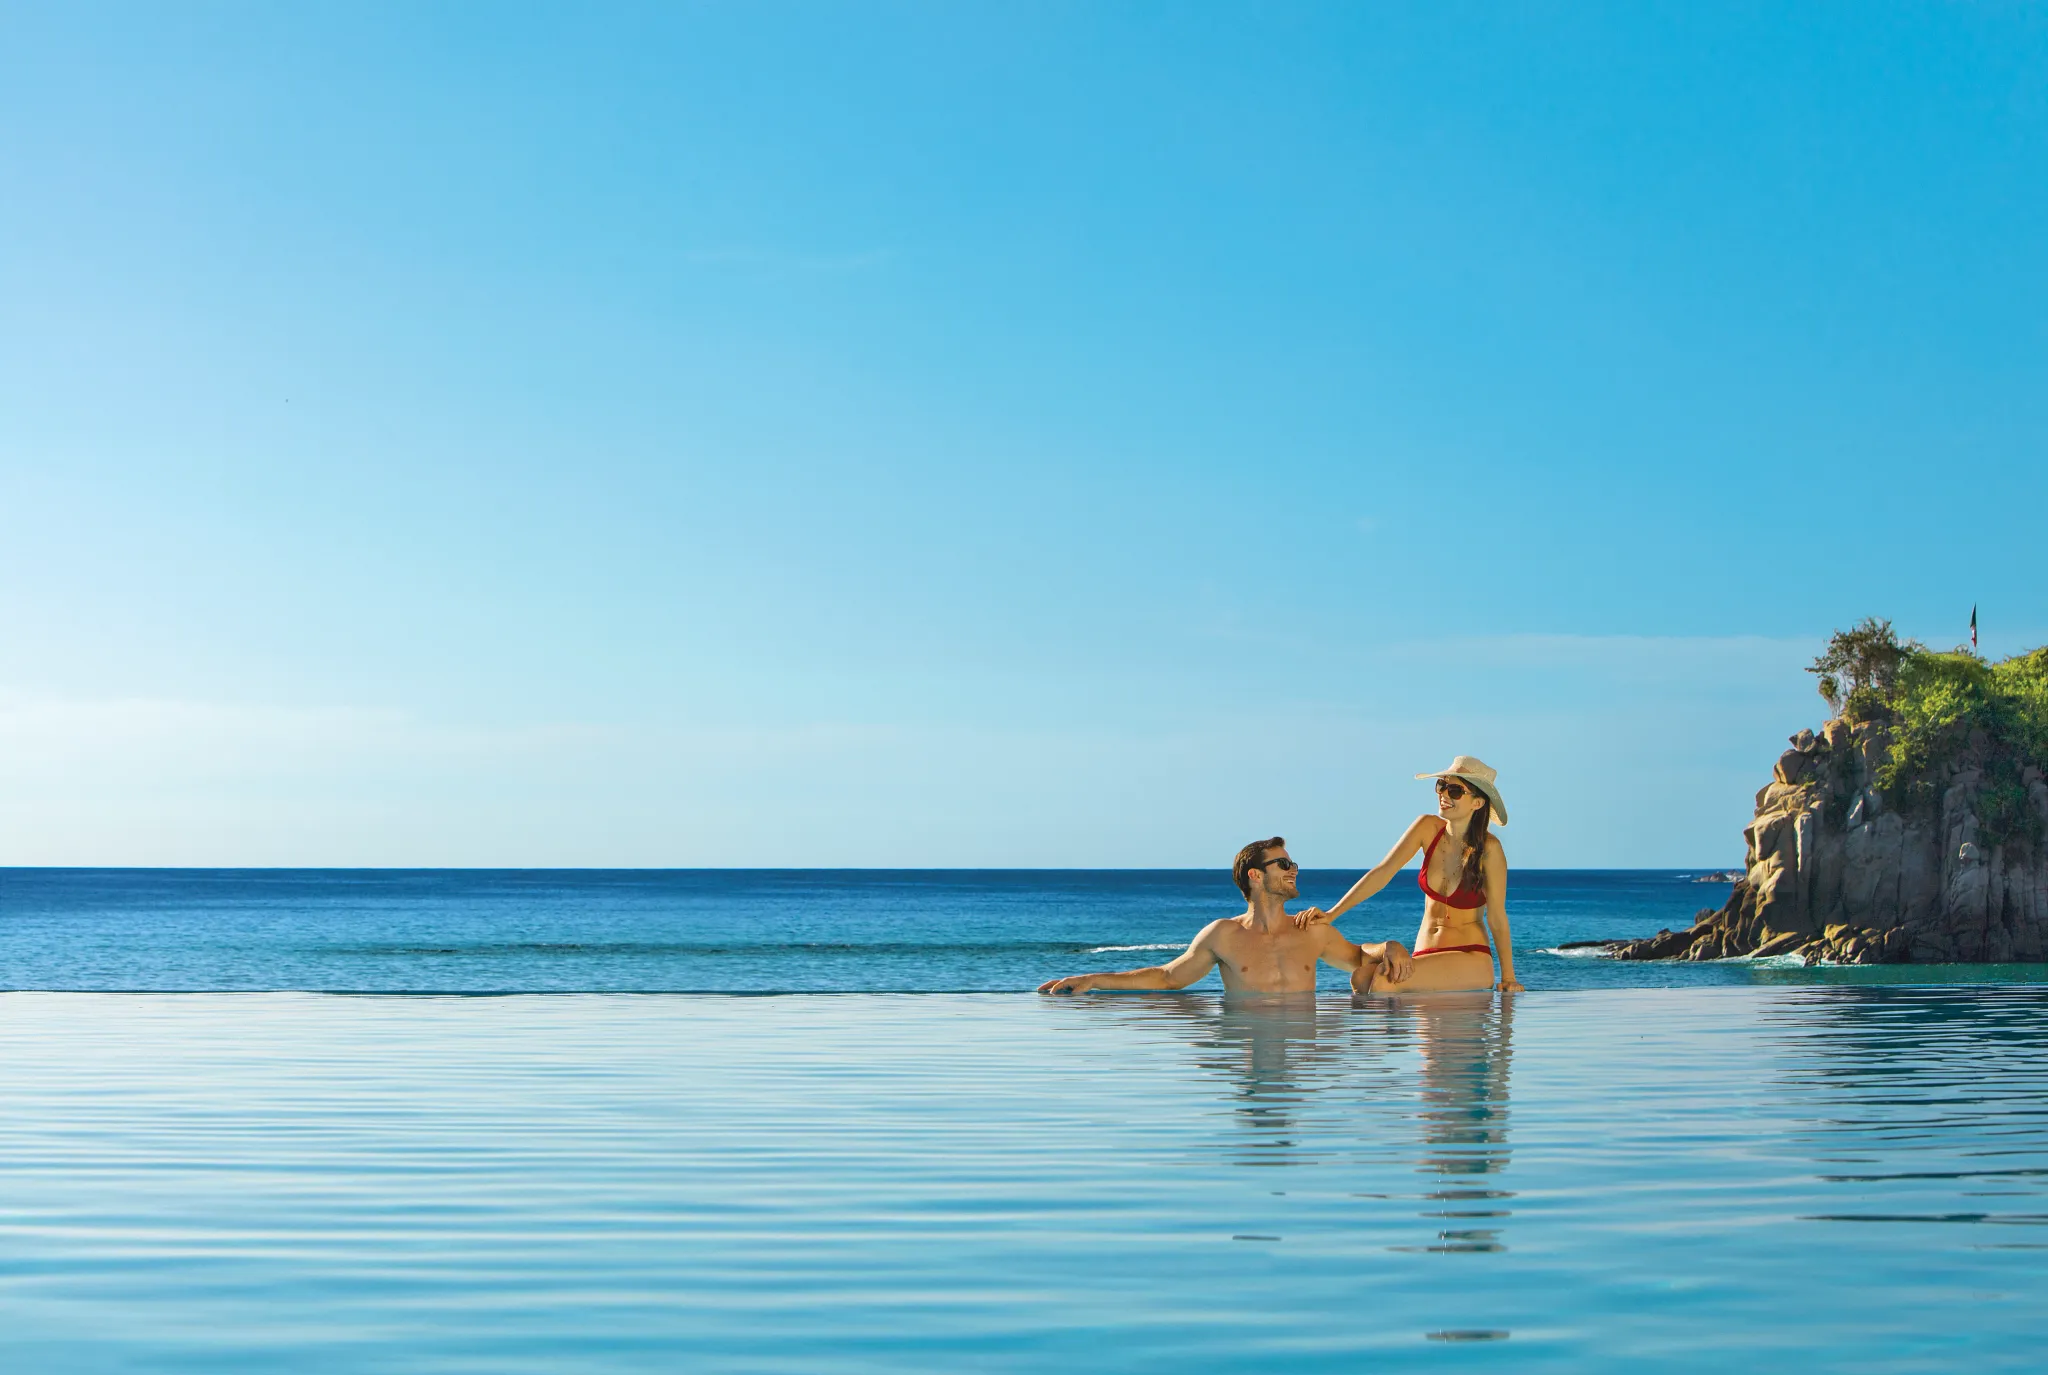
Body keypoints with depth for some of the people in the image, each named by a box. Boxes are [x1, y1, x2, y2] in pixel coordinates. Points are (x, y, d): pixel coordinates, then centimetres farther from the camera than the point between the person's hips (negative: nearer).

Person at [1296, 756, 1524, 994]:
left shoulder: (1488, 848, -14)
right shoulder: (1428, 828, -2)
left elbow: (1497, 918, -7)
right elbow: (1382, 873, -5)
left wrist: (1508, 979, -3)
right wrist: (1331, 914, -12)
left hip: (1471, 960, -4)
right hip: (1426, 955, 4)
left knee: (1386, 978, -30)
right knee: (1362, 978, -26)